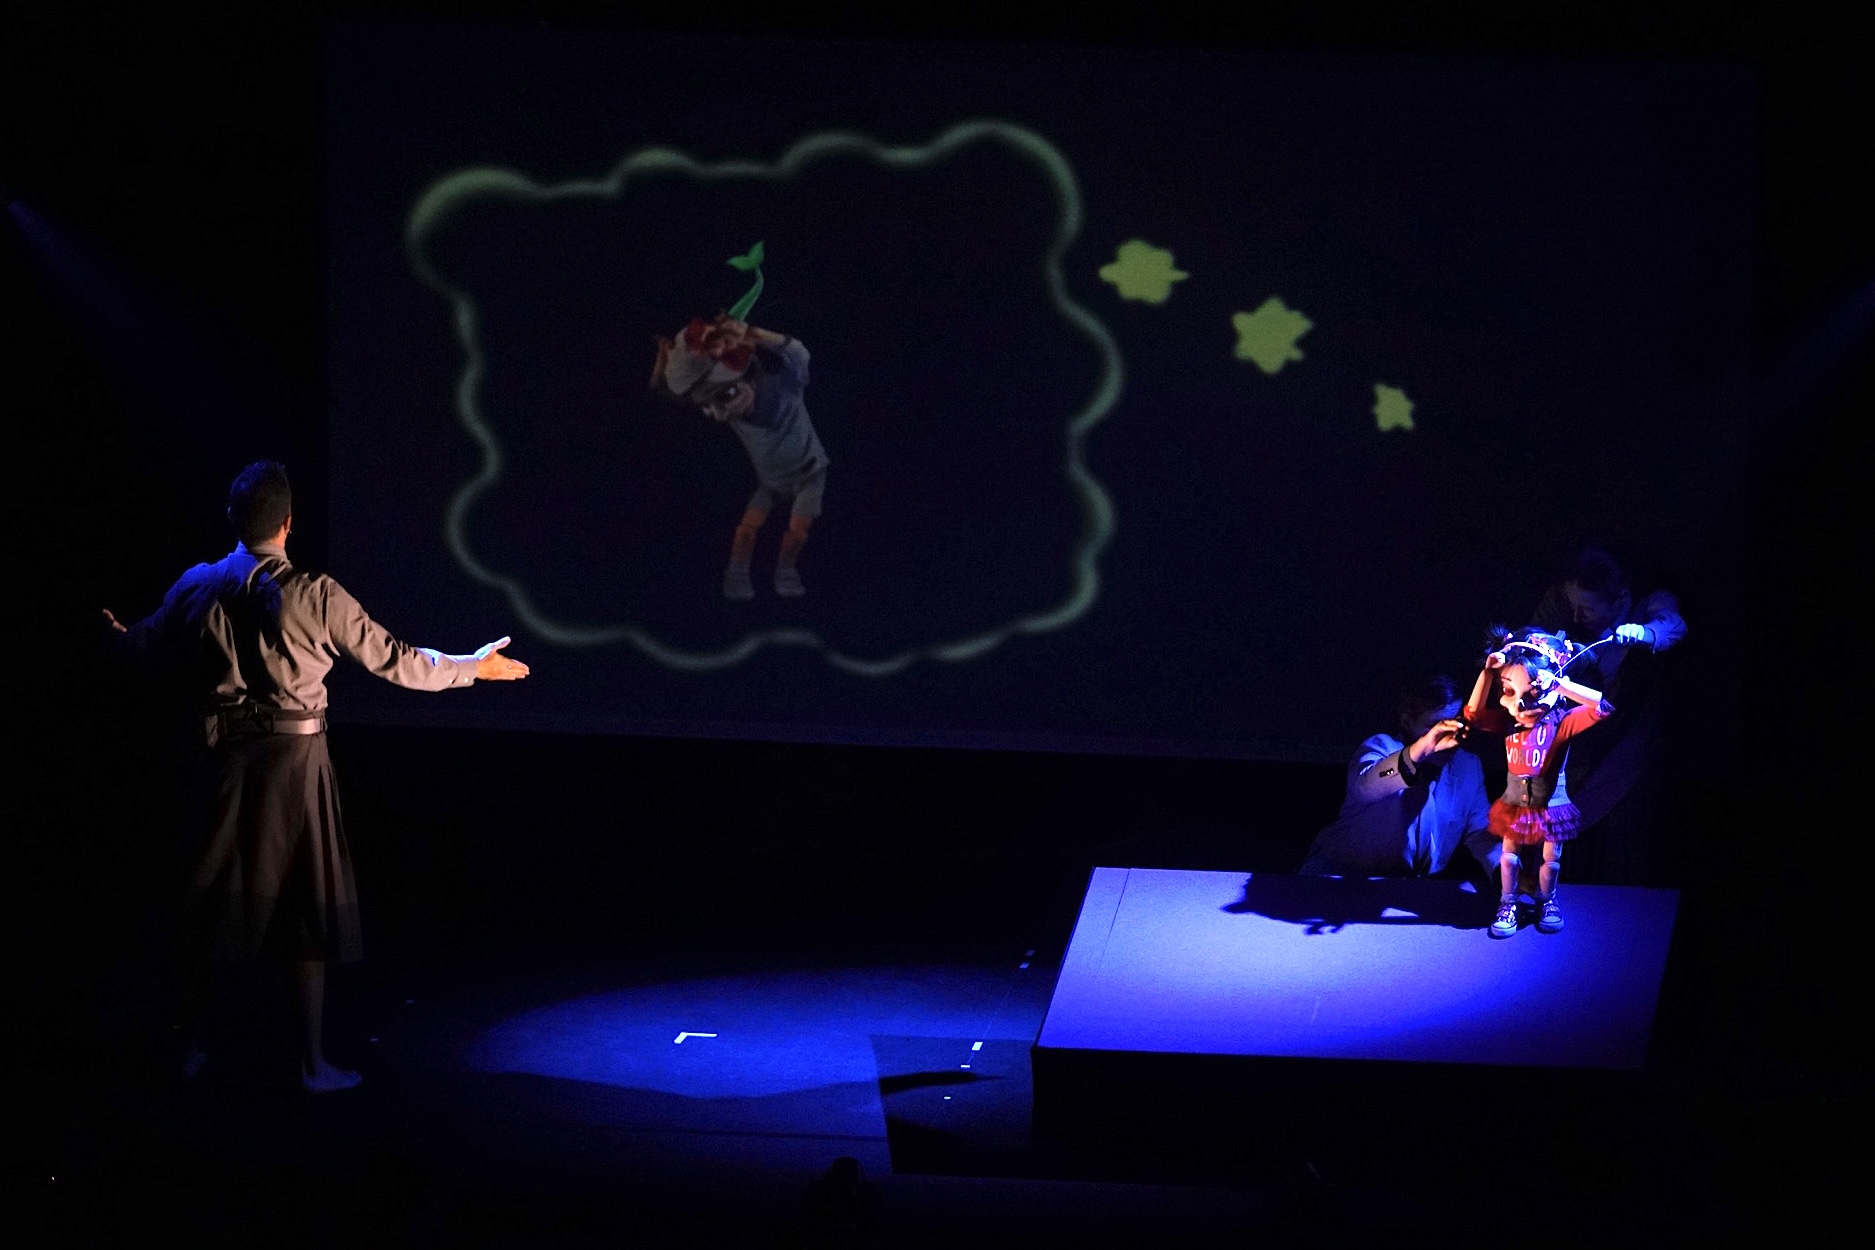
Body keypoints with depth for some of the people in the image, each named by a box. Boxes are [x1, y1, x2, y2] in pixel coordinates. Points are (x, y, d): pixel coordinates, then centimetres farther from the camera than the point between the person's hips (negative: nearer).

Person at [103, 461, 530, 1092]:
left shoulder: (197, 589, 0)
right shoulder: (315, 596, -11)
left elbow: (147, 646, 17)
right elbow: (392, 660, -6)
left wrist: (118, 636, 42)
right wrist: (474, 667, 7)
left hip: (222, 756, 3)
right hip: (294, 757, -3)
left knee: (208, 900, 15)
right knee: (306, 905, 4)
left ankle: (190, 1046, 23)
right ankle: (312, 1063, 7)